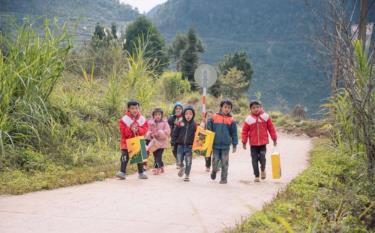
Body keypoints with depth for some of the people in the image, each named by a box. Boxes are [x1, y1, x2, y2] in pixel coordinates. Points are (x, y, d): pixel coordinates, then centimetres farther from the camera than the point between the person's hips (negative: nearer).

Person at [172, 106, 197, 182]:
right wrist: (174, 142, -1)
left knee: (188, 162, 4)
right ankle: (182, 168, 38)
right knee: (179, 162, 6)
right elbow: (175, 133, 4)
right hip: (180, 146, 1)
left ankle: (187, 175, 19)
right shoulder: (180, 124, -1)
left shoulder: (194, 125, -4)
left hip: (189, 146, -1)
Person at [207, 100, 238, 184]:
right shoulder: (214, 117, -1)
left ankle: (224, 178, 15)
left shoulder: (231, 120, -1)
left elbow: (234, 133, 3)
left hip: (226, 145, 0)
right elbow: (209, 129, 6)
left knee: (224, 163, 4)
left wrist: (235, 144, 3)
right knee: (215, 161, 6)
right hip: (216, 144, 0)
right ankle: (214, 171, 35)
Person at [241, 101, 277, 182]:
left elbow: (271, 128, 5)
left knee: (262, 158, -11)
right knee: (254, 160, 3)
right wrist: (244, 142, 0)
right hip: (253, 143, 1)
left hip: (263, 143, -1)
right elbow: (245, 131, 2)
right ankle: (256, 176, 15)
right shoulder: (249, 119, -2)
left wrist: (274, 139, 7)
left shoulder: (265, 117, 0)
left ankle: (263, 169, 20)